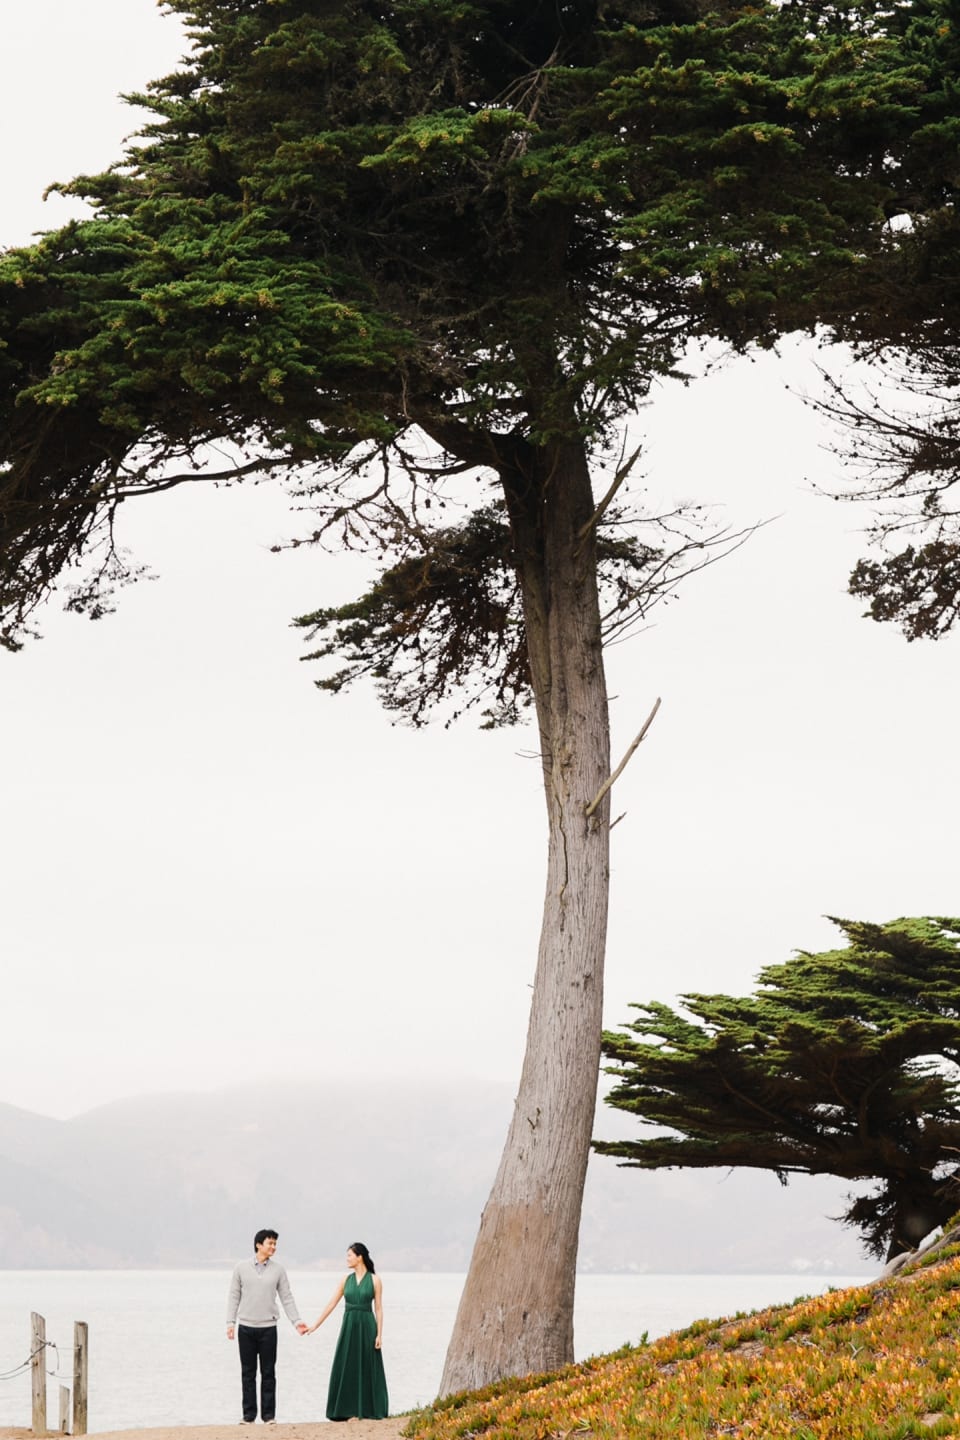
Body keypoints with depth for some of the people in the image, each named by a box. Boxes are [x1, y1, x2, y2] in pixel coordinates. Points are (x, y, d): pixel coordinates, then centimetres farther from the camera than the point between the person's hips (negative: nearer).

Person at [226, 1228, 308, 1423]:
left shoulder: (278, 1269, 3)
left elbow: (287, 1298, 4)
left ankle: (269, 1415, 7)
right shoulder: (242, 1268, 1)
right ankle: (249, 1415, 10)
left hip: (268, 1328, 0)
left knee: (268, 1373, 2)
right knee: (248, 1373, 5)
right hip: (246, 1327, 0)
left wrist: (296, 1321, -4)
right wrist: (230, 1322, -3)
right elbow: (234, 1296, 4)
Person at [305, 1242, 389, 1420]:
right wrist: (316, 1325, 5)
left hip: (367, 1326, -4)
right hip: (348, 1326, 4)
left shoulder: (374, 1280, -2)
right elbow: (332, 1304, 8)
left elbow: (378, 1308, -3)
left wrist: (379, 1334, -9)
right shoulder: (346, 1280, 8)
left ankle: (369, 1410, 6)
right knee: (349, 1368, 2)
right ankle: (352, 1410, 6)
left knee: (367, 1368, 0)